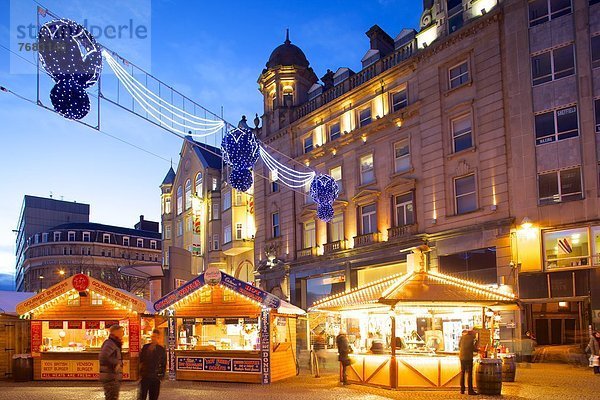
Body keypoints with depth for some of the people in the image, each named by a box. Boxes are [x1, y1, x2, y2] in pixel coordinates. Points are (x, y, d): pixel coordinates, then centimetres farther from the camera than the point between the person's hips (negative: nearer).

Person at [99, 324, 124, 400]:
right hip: (111, 378, -11)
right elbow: (103, 357, -31)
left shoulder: (115, 344, 17)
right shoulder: (109, 343, -14)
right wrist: (115, 364, -21)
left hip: (114, 379, 11)